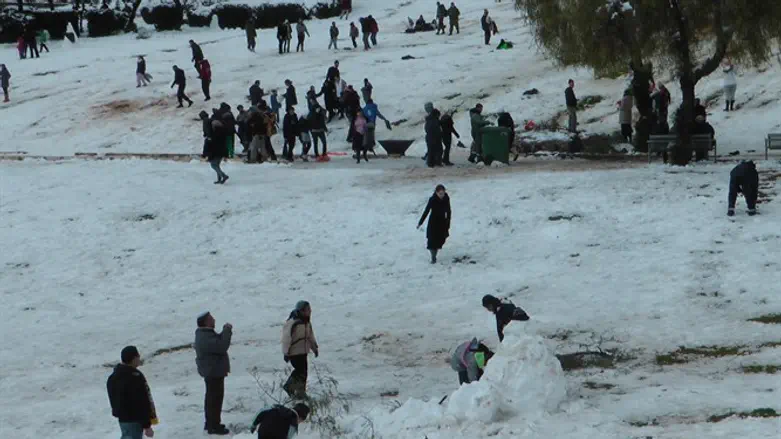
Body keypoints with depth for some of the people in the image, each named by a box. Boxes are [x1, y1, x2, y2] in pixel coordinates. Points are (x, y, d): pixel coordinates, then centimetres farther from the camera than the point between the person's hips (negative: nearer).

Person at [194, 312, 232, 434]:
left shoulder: (204, 334, 8)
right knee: (216, 399, -5)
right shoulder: (206, 338, -26)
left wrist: (225, 331, 0)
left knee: (212, 398, 19)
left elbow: (217, 342, 15)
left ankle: (211, 423, 30)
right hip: (214, 372, -11)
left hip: (211, 371, 11)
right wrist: (227, 331, -22)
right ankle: (214, 426, -1)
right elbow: (222, 347, -30)